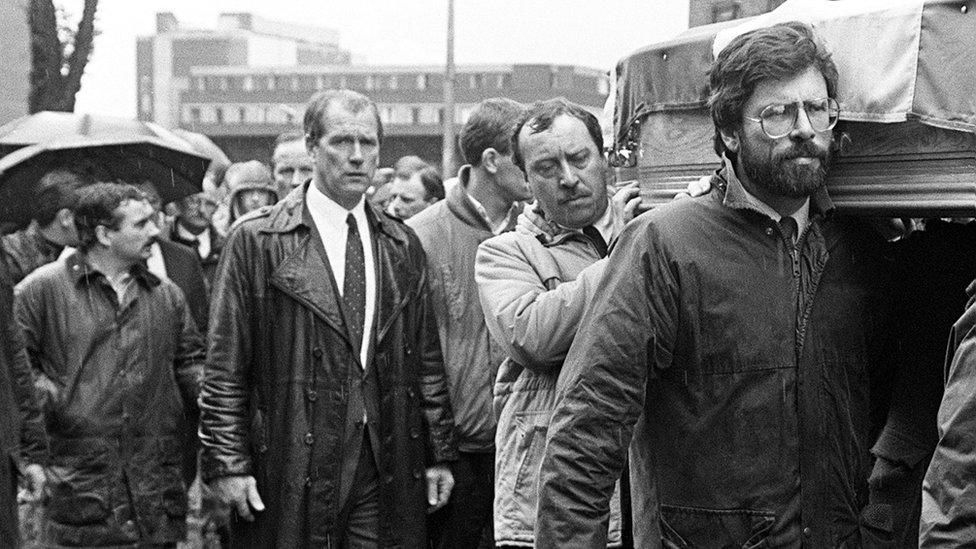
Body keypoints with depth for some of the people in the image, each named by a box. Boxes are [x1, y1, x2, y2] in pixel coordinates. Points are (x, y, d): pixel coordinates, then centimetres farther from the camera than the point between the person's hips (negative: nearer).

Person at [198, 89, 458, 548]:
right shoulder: (257, 240, -1)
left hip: (387, 468, 4)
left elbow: (425, 359, 14)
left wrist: (439, 452, 10)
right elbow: (225, 366, -3)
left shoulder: (401, 246, 13)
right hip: (291, 465, -3)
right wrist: (227, 459, -9)